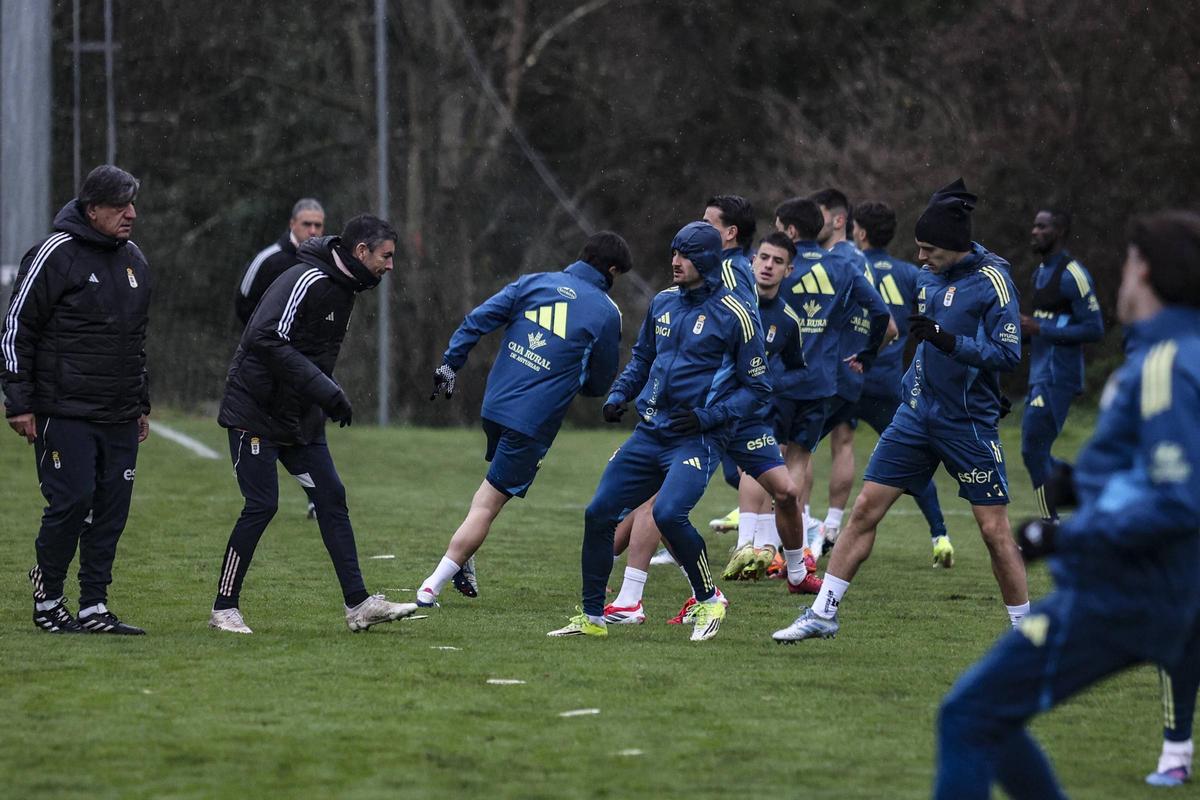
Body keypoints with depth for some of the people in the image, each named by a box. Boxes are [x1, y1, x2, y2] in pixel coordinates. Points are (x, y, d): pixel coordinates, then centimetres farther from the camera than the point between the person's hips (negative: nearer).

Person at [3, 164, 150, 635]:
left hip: (119, 419, 7)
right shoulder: (57, 254, -8)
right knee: (71, 502, -10)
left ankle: (93, 608, 9)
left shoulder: (133, 261, 15)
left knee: (111, 511, 3)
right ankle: (47, 598, 6)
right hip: (64, 414, -7)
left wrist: (142, 404, 22)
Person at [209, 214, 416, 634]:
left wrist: (329, 397, 8)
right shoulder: (307, 282, -21)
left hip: (301, 420, 9)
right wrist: (325, 390, -30)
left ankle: (358, 604, 3)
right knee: (262, 505, -8)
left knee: (332, 498, 3)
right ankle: (224, 608, 4)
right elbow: (266, 339, -30)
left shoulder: (342, 289, 10)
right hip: (256, 412, -9)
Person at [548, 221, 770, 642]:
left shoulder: (732, 316, -8)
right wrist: (618, 395, 7)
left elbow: (757, 386, -3)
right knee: (598, 514, 1)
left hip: (697, 440, -7)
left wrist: (708, 416, -15)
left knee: (669, 513, -28)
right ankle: (592, 617, 13)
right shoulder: (664, 303, 10)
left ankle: (708, 600, -5)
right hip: (650, 434, 7)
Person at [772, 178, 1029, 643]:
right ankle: (823, 613, 7)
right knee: (865, 509, 1)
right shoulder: (930, 278, 8)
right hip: (917, 413, 6)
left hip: (969, 425, -6)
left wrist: (948, 341, -26)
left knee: (994, 529, -3)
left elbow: (1008, 353, -18)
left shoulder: (991, 281, -12)